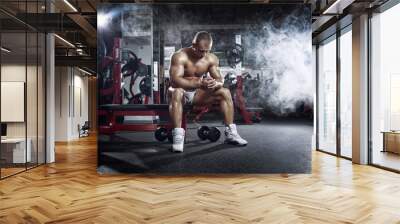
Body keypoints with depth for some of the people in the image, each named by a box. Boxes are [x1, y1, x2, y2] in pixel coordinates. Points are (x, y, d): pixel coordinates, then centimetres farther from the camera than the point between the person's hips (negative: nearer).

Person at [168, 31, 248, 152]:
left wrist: (216, 83, -32)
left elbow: (220, 79, -6)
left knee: (225, 92, -12)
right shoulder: (180, 56, -21)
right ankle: (177, 135, -40)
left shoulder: (211, 58, -5)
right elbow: (175, 80, -34)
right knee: (177, 93, -40)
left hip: (197, 93, 5)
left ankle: (230, 133, -9)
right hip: (182, 91, -4)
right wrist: (199, 83, -45)